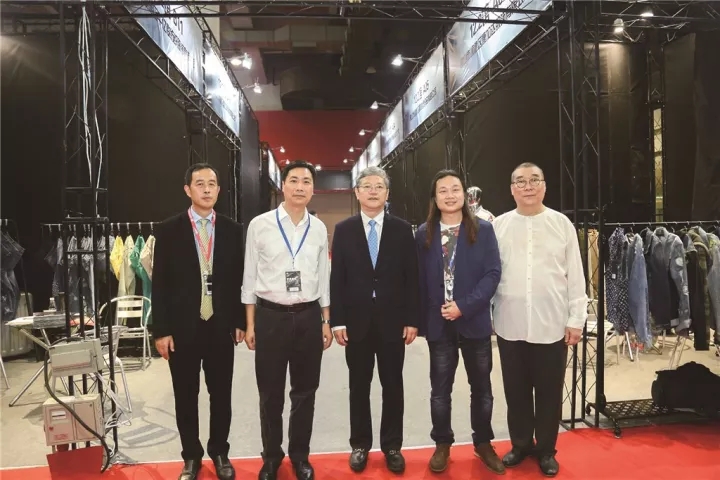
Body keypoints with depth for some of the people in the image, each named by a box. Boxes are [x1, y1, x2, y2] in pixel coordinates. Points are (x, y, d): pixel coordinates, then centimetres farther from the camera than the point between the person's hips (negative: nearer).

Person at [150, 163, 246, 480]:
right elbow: (159, 283, -3)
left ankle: (219, 452, 32)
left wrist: (240, 322, 4)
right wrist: (161, 330, -7)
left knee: (221, 395, 12)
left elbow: (238, 280, 6)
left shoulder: (232, 230, 2)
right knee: (186, 397, 11)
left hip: (221, 326, 1)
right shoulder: (168, 230, -3)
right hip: (182, 327, -1)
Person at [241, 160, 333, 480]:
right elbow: (250, 276, 0)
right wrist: (250, 324, -1)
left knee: (305, 391, 14)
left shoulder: (319, 228, 3)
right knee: (270, 393, 12)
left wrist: (326, 322, 8)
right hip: (270, 316, -2)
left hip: (309, 317, 2)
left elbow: (323, 277, 8)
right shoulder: (260, 225, -4)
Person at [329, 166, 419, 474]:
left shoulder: (402, 229, 2)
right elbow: (337, 278, 0)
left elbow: (411, 277, 1)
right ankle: (360, 444, 27)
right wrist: (337, 321, -6)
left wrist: (412, 320, -4)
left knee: (393, 386, 9)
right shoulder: (343, 230, 3)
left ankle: (392, 446, 25)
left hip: (392, 320, 0)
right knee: (359, 386, 12)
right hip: (357, 320, 0)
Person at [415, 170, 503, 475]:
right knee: (440, 390, 11)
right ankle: (442, 444, 29)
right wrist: (421, 320, -2)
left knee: (481, 388, 13)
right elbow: (419, 280, 3)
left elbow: (492, 273, -7)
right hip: (438, 324, 1)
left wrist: (464, 306, -17)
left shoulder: (483, 229, -2)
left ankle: (483, 443, 32)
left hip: (475, 321, 0)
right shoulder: (423, 234, 2)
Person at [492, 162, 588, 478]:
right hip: (510, 326, 1)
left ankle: (546, 449, 30)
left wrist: (576, 319, -1)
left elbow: (575, 275, 1)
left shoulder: (562, 224, -1)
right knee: (516, 390, 14)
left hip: (552, 325, -1)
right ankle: (521, 443, 34)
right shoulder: (498, 226, 2)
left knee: (549, 391, 11)